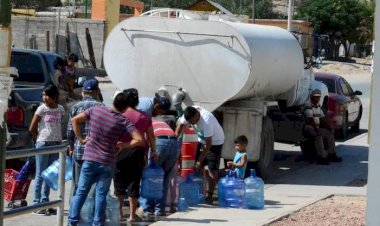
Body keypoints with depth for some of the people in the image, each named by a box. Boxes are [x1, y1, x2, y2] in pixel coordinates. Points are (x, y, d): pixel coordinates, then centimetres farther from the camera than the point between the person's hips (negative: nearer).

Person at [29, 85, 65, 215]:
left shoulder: (60, 109, 5)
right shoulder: (42, 109, -6)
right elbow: (32, 129, -3)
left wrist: (58, 139, 8)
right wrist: (41, 138, 7)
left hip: (56, 144, 4)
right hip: (43, 144, -4)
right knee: (40, 174, -1)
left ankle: (45, 203, 16)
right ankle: (37, 204, 2)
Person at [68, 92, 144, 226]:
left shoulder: (96, 110, -1)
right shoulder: (124, 122, -8)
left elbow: (75, 120, 5)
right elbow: (139, 140, -16)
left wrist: (80, 139, 10)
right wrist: (123, 145, -2)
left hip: (89, 159, 2)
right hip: (107, 163, -2)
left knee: (81, 192, 9)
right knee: (101, 194, 7)